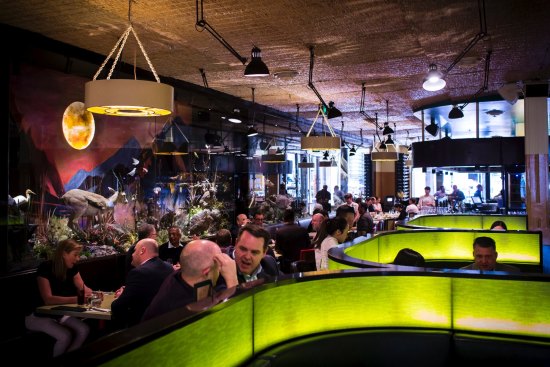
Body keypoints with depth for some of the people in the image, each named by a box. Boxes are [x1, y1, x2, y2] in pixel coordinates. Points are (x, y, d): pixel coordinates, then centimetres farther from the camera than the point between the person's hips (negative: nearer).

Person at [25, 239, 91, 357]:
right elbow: (48, 299, -33)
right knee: (65, 336, -29)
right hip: (38, 316, -7)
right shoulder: (45, 268, -25)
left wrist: (93, 293, -22)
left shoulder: (72, 268, -3)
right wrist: (76, 299, -41)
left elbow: (82, 288, 2)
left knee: (84, 330, -17)